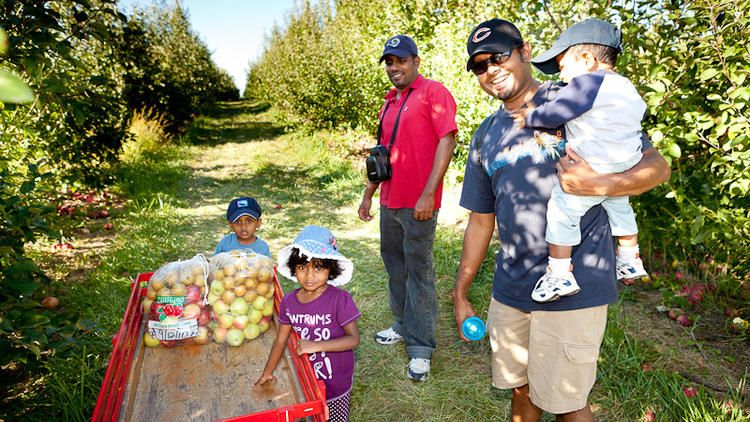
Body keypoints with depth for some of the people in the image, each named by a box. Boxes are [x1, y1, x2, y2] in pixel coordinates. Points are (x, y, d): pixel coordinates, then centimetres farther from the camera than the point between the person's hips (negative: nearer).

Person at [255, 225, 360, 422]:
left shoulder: (340, 298, -20)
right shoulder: (289, 301, -6)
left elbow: (353, 338, -21)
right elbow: (281, 341, 6)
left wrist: (316, 346, -29)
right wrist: (267, 373, 14)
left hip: (336, 382, -4)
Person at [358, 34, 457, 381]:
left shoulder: (433, 92, -6)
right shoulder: (389, 102, 18)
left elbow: (447, 142, -15)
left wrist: (429, 194, -21)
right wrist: (368, 194, 22)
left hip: (418, 204, -8)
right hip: (389, 202, 8)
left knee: (419, 271, -2)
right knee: (394, 264, 17)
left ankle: (421, 349, 8)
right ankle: (403, 326, 34)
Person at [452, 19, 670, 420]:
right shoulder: (485, 137, 11)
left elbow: (657, 165, -4)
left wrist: (599, 184, -25)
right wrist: (460, 295, 13)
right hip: (510, 288, 5)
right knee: (521, 390, 18)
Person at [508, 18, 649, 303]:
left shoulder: (586, 82, -12)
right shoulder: (628, 89, 16)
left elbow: (555, 114, -17)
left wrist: (532, 117, 2)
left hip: (594, 171, -10)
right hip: (627, 168, 10)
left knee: (562, 211, -6)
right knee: (619, 207, 28)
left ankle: (560, 274, -6)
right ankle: (630, 261, 43)